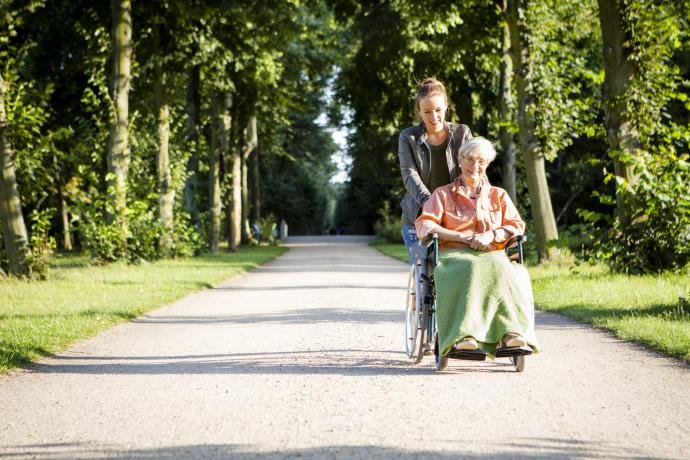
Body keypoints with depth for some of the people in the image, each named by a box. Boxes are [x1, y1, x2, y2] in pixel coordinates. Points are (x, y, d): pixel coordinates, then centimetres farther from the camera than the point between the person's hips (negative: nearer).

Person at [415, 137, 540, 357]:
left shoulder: (499, 196, 27)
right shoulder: (443, 194, 20)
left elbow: (517, 226, 15)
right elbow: (423, 227, 5)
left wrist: (491, 235, -8)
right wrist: (464, 237, -8)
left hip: (492, 254, 2)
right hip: (454, 254, -2)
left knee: (501, 268, -38)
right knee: (471, 268, -41)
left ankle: (510, 332, -54)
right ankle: (462, 334, -59)